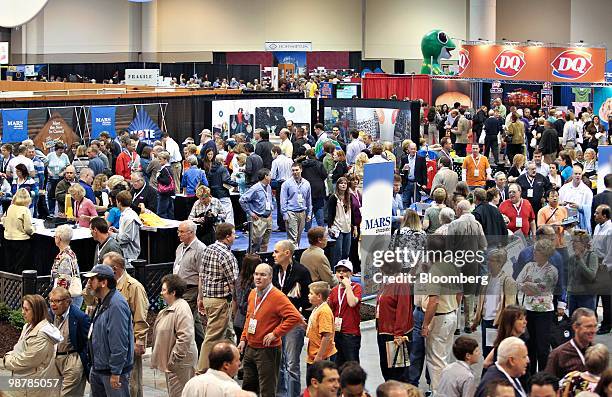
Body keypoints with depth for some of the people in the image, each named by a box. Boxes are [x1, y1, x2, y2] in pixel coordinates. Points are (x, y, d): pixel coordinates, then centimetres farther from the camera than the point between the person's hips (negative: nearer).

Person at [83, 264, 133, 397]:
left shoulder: (116, 305, -22)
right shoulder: (102, 303, 12)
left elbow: (119, 342, -25)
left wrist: (115, 373, -24)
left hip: (112, 371, -10)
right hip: (98, 370, 10)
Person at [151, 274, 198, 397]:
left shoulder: (182, 309, -18)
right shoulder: (169, 309, 14)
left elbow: (185, 337, -26)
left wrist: (174, 359, -23)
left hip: (180, 363, -10)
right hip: (171, 362, 10)